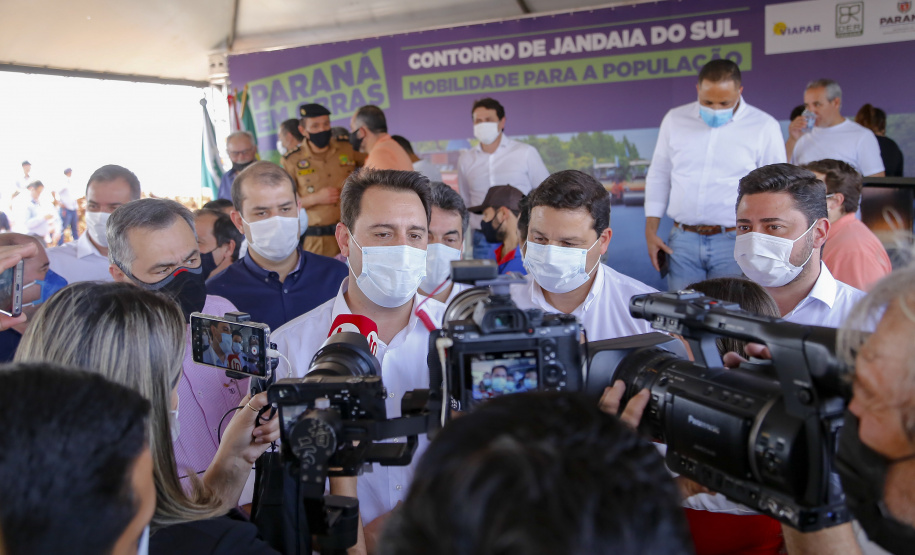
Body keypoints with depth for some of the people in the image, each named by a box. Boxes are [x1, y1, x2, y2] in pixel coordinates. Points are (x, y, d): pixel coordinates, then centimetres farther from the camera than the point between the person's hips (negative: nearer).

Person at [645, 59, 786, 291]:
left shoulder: (764, 126, 0)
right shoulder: (675, 120, 7)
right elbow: (658, 177, 12)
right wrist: (651, 232, 6)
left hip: (734, 241, -2)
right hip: (682, 240, 2)